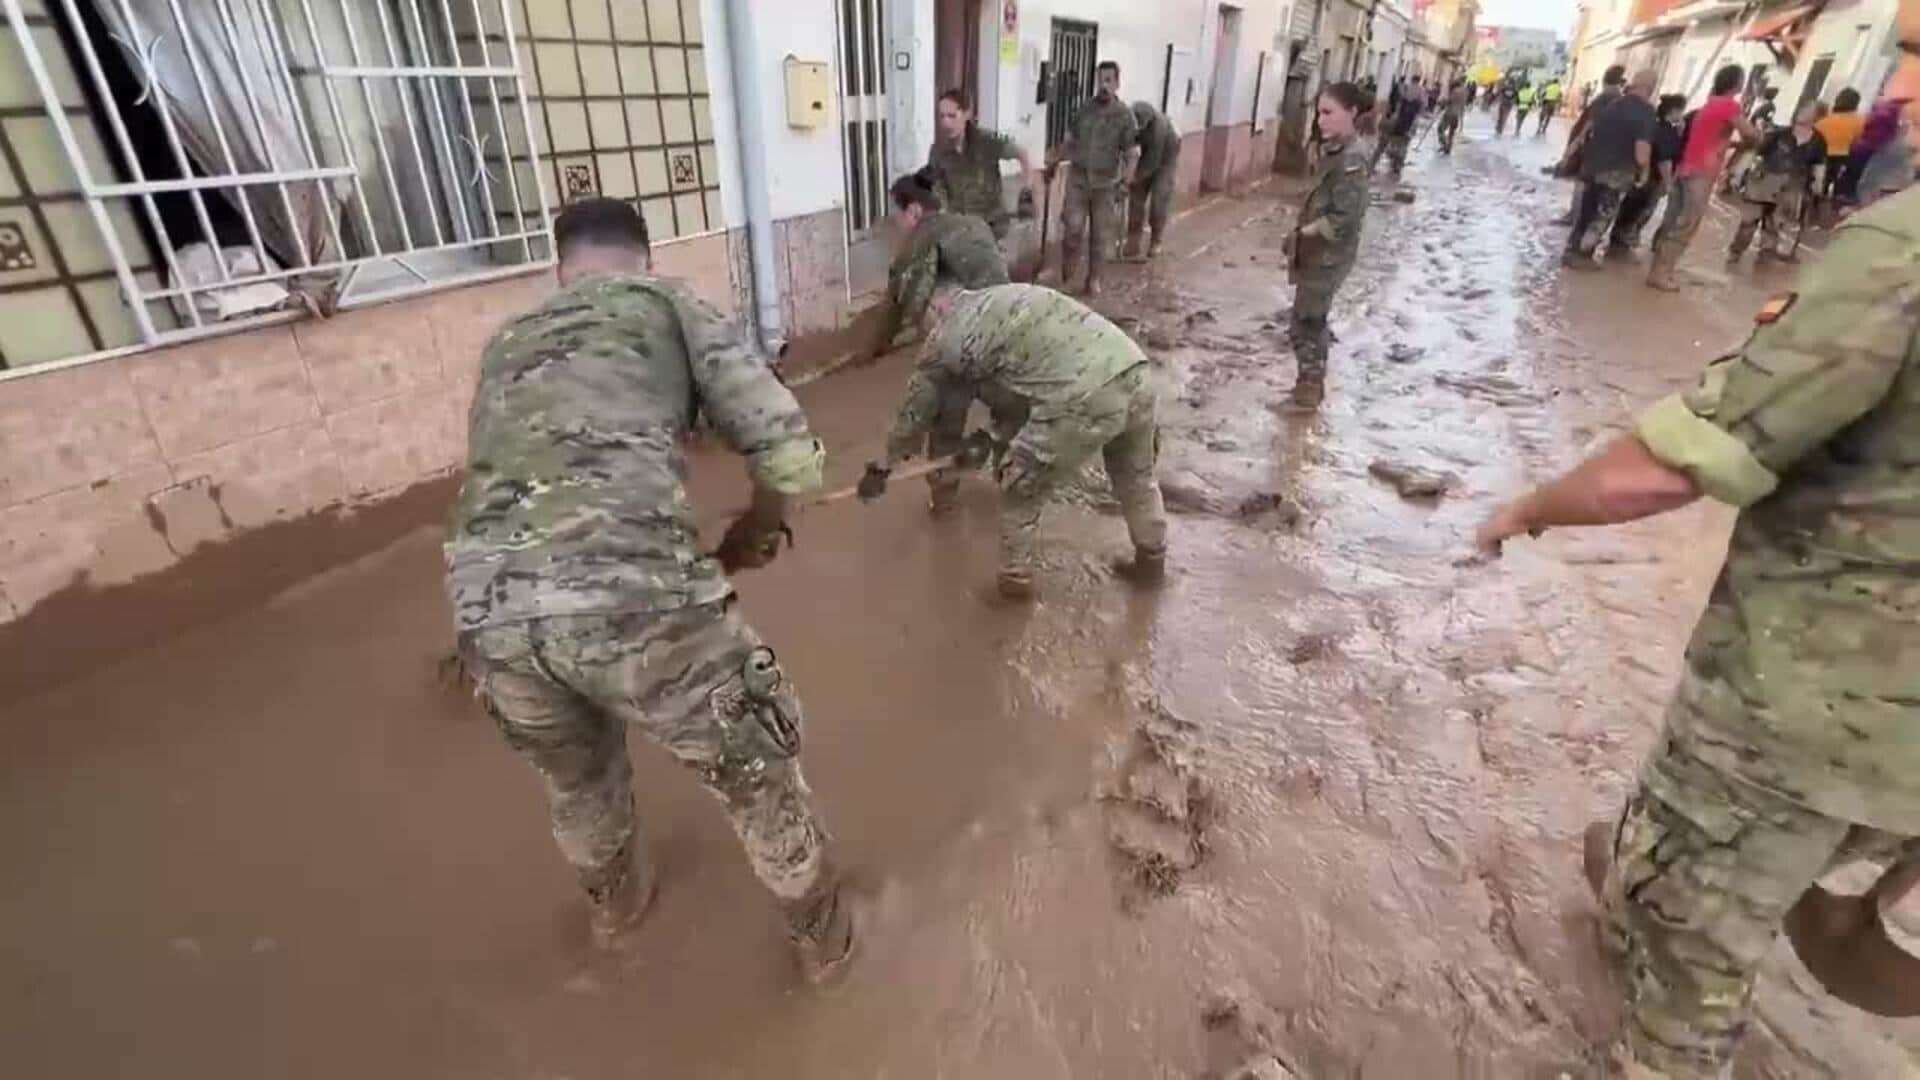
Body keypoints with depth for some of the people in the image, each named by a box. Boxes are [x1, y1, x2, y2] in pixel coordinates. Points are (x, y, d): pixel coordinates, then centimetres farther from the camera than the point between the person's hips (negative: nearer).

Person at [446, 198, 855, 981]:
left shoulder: (505, 343, 30)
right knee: (755, 770, 22)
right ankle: (821, 932, 46)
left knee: (577, 776, 36)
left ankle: (616, 902, 64)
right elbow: (793, 459, 4)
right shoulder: (668, 302, 15)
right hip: (631, 592, -5)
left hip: (486, 608, 6)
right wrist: (742, 543, 24)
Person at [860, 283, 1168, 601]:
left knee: (1020, 491, 17)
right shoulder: (1009, 296, 32)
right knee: (1136, 476, 31)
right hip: (1135, 373, 7)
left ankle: (1015, 578, 32)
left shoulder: (944, 341, 13)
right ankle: (1152, 560, 49)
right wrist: (1003, 435, 50)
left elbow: (914, 412, 24)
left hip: (1082, 400, -7)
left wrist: (883, 466, 38)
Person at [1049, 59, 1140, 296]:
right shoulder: (1085, 108, 5)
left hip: (1106, 183, -2)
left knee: (1101, 234, 5)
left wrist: (1128, 174, -28)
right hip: (1078, 178, 2)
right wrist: (1056, 161, 18)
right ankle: (1067, 276, 16)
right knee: (1072, 229, -2)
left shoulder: (1125, 115, -6)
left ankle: (1093, 279, 17)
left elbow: (1132, 152, -10)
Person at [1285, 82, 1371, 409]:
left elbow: (1343, 220, -25)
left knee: (1303, 324, -1)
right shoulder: (1336, 152, 8)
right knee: (1313, 320, 18)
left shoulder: (1350, 162, -21)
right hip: (1319, 253, 10)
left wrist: (1302, 234, -14)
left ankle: (1309, 388, 12)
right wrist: (1302, 235, 4)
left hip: (1328, 257, -10)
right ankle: (1312, 385, 31)